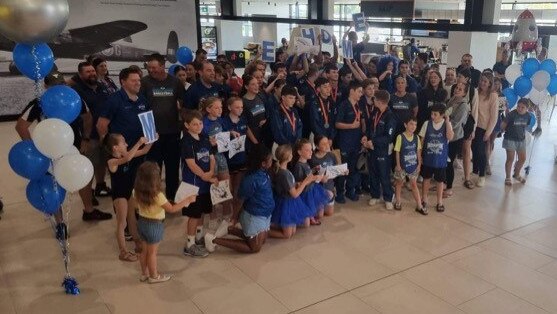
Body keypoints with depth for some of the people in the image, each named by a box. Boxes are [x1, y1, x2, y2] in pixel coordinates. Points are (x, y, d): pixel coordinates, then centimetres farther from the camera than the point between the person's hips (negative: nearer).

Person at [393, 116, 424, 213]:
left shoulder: (416, 137, -2)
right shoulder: (400, 137, -14)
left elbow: (418, 151, 4)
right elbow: (397, 152, -10)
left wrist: (419, 164, 2)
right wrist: (398, 165, -10)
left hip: (413, 165, 3)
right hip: (403, 165, -3)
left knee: (414, 184, 8)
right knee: (399, 183, 13)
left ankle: (419, 206, 11)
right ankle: (398, 202, 29)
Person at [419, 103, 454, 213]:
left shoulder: (447, 125, -8)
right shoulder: (427, 124, -6)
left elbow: (450, 137, -26)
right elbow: (421, 140, 0)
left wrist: (447, 121, -25)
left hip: (441, 159, -1)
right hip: (428, 158, 1)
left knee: (440, 180, 11)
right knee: (426, 179, 13)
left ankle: (439, 202, 27)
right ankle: (424, 200, 27)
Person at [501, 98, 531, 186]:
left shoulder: (528, 116, -4)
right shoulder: (512, 114, -19)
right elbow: (503, 126, -10)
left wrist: (522, 133, 6)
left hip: (521, 140, 5)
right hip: (510, 139, -5)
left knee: (522, 158, 12)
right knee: (510, 159, -1)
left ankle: (516, 174, 35)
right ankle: (507, 177, 14)